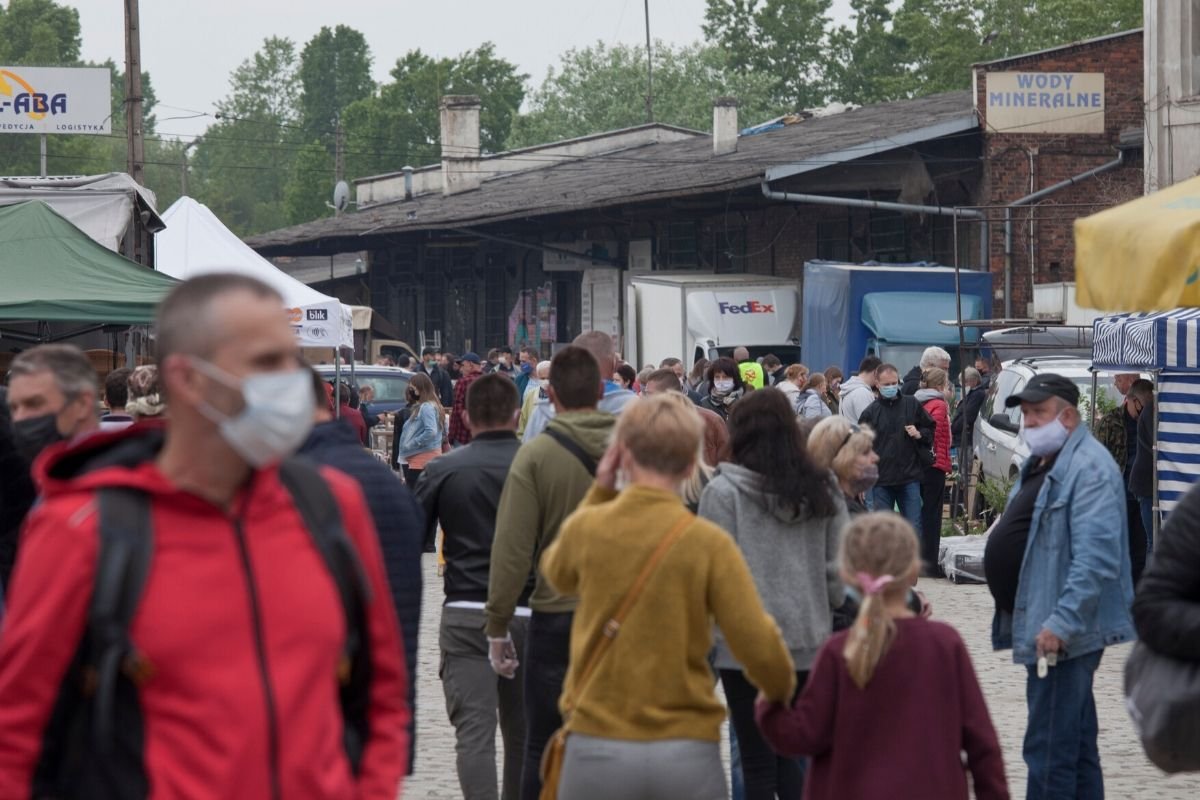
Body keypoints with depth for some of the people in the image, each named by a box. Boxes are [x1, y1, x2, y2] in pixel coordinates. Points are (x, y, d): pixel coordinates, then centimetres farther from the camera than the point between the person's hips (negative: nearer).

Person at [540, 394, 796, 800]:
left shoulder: (586, 526, -2)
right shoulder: (709, 542, -7)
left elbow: (557, 573, 23)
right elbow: (758, 645, -10)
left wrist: (600, 490, 18)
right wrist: (782, 691, 11)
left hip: (598, 750, 1)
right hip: (688, 755, -1)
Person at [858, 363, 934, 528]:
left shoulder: (912, 405, 5)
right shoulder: (871, 411, 2)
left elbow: (930, 429, 16)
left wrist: (919, 434, -7)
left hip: (910, 477, 0)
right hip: (881, 479, 0)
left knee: (914, 526, 2)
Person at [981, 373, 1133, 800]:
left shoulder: (1088, 468, -16)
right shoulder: (1042, 463, 17)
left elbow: (1096, 559, -25)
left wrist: (1061, 622, -28)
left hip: (1062, 632, -11)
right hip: (1044, 625, 11)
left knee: (1050, 751, -11)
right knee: (1077, 745, 16)